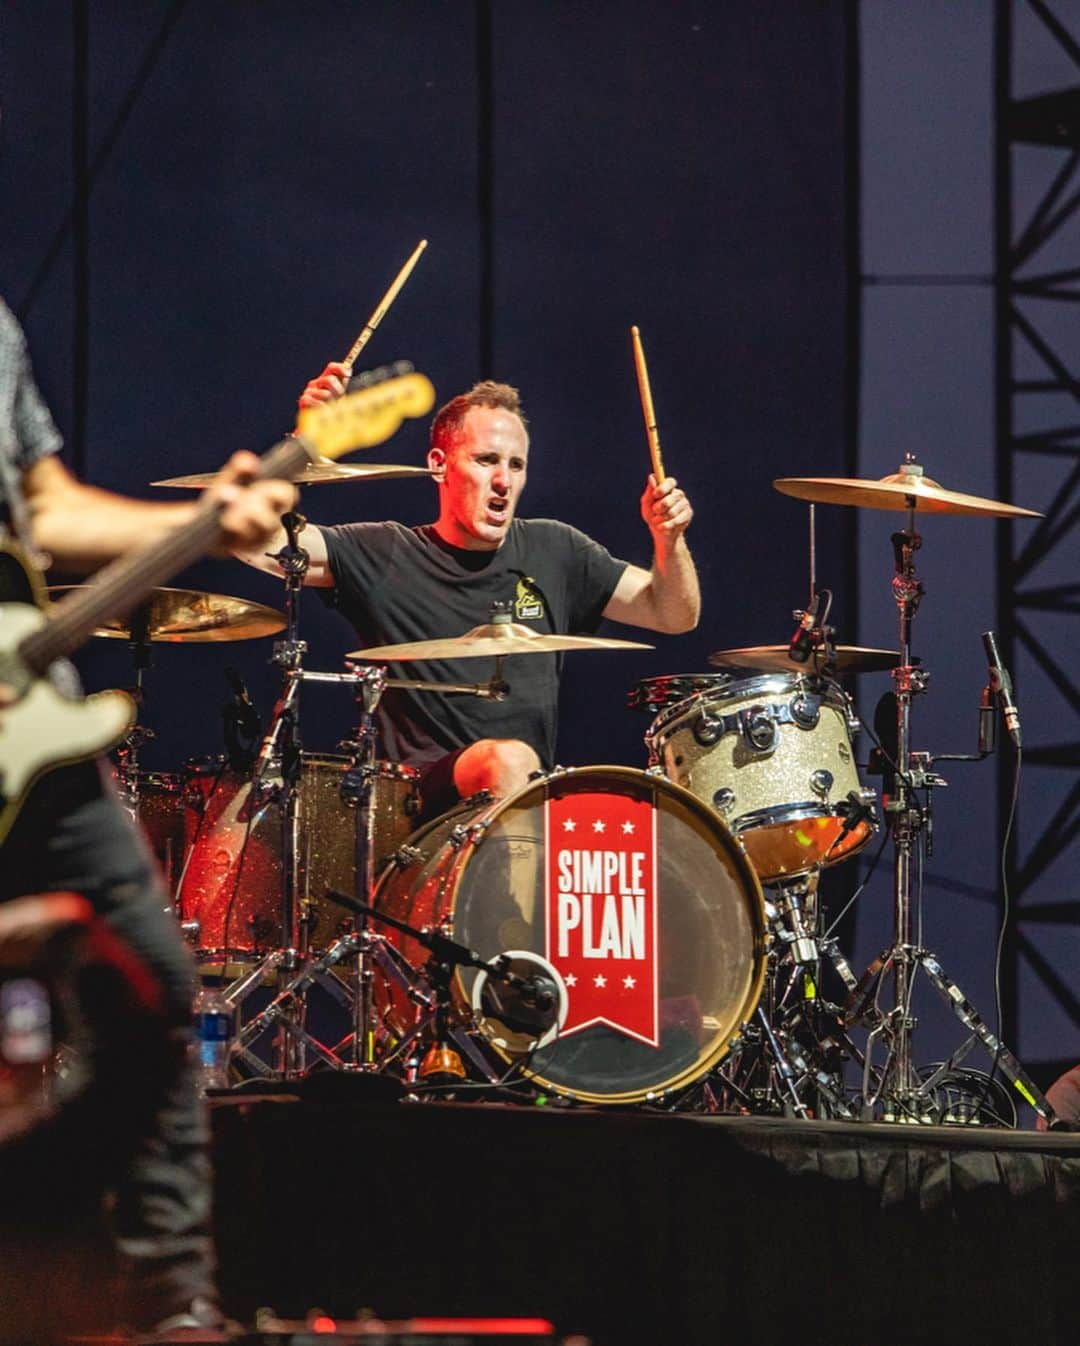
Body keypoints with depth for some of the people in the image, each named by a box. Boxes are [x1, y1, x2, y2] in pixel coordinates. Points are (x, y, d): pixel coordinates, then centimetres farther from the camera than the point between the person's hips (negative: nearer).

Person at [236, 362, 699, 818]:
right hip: (422, 795, -4)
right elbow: (255, 543, -9)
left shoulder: (552, 552, 14)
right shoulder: (385, 557, 2)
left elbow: (675, 616, 16)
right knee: (509, 760, -35)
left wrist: (668, 539, -4)